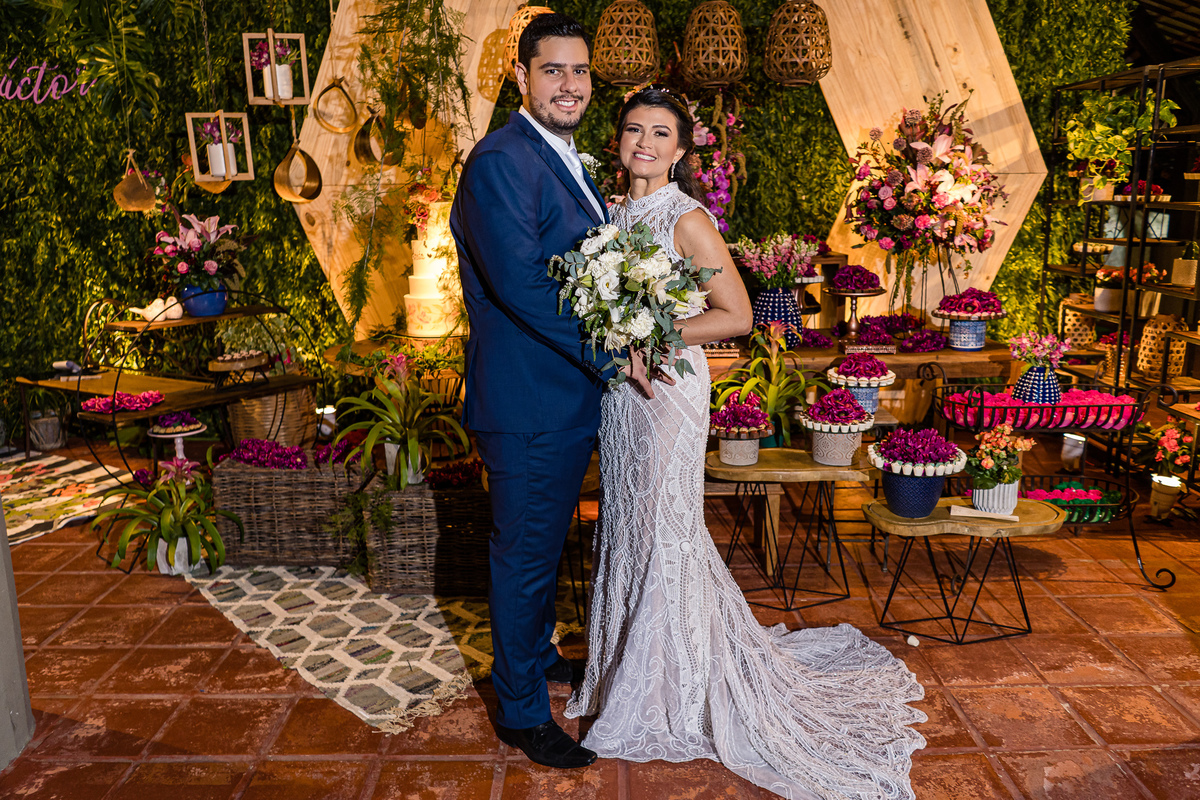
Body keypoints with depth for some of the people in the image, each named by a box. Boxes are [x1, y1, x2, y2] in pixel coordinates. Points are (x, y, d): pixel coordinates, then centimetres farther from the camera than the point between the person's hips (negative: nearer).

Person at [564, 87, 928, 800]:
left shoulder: (689, 219, -12)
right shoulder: (615, 211, 10)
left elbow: (736, 315, -14)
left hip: (666, 387, -7)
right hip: (618, 388, 7)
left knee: (663, 526, 2)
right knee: (626, 522, 16)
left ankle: (674, 694, 20)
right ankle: (630, 664, 35)